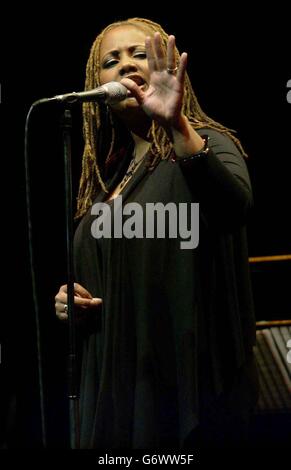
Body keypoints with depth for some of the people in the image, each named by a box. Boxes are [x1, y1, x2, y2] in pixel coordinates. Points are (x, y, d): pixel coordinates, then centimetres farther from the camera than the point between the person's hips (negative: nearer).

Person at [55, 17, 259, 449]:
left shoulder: (207, 143, -6)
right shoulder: (107, 173, 14)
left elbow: (235, 205, -30)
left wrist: (177, 125, -42)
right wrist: (70, 298, 4)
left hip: (189, 378, -7)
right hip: (116, 384, 7)